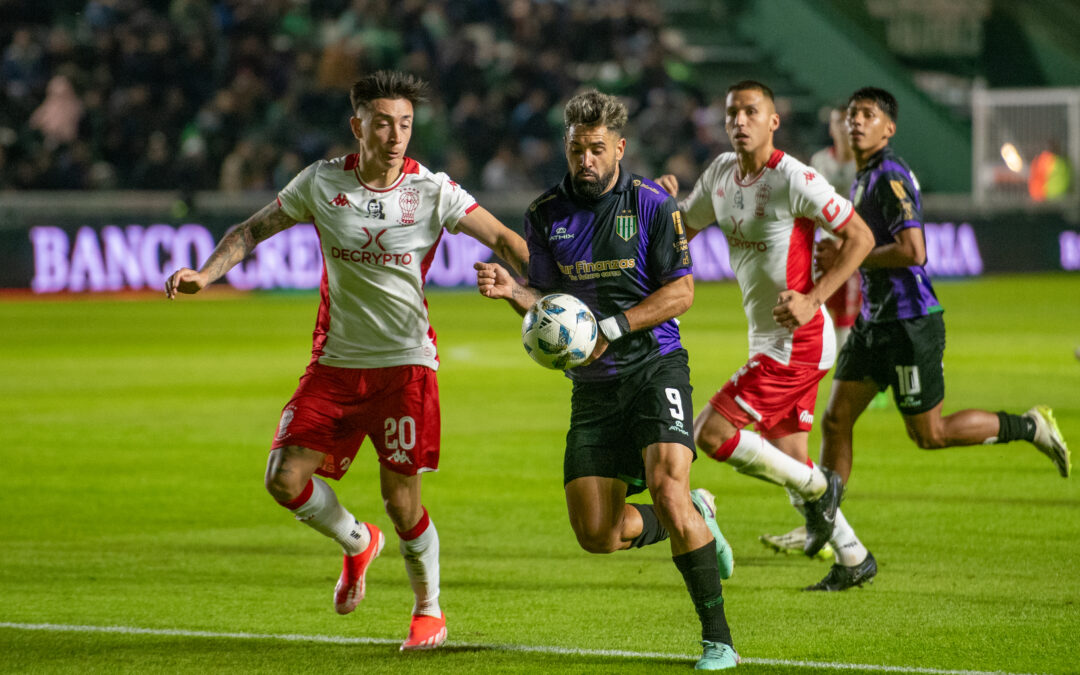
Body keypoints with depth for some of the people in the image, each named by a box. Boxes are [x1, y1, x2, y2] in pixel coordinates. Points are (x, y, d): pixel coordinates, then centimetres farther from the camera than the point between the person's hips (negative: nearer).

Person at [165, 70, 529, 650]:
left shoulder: (432, 191, -8)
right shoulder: (321, 182, -3)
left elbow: (502, 239, -11)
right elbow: (253, 230, 7)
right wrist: (204, 275, -8)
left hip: (405, 362, -2)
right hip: (335, 362, 3)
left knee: (401, 499, -5)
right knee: (285, 478, -7)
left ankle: (429, 610, 20)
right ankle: (357, 543, 24)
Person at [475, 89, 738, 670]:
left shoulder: (652, 204, -6)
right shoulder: (545, 214, 5)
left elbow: (681, 292, -7)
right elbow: (549, 299, 13)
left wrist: (611, 328, -17)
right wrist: (512, 290, -10)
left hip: (655, 367, -4)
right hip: (592, 384, 4)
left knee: (666, 488, -24)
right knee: (597, 534, -2)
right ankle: (694, 517, 29)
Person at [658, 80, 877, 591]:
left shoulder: (793, 179, -17)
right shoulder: (721, 172, 7)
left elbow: (859, 237, -14)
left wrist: (812, 299, -22)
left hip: (797, 341, -9)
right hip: (766, 339, 9)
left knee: (710, 433, -13)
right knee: (787, 457, 13)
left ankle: (817, 489, 3)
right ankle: (853, 557, 26)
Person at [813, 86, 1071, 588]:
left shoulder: (890, 176, -16)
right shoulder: (862, 178, 14)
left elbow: (912, 251, -26)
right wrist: (839, 256, 11)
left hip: (911, 322, -9)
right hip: (875, 322, 9)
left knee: (929, 434, 0)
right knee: (835, 422, 1)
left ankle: (1028, 427, 18)